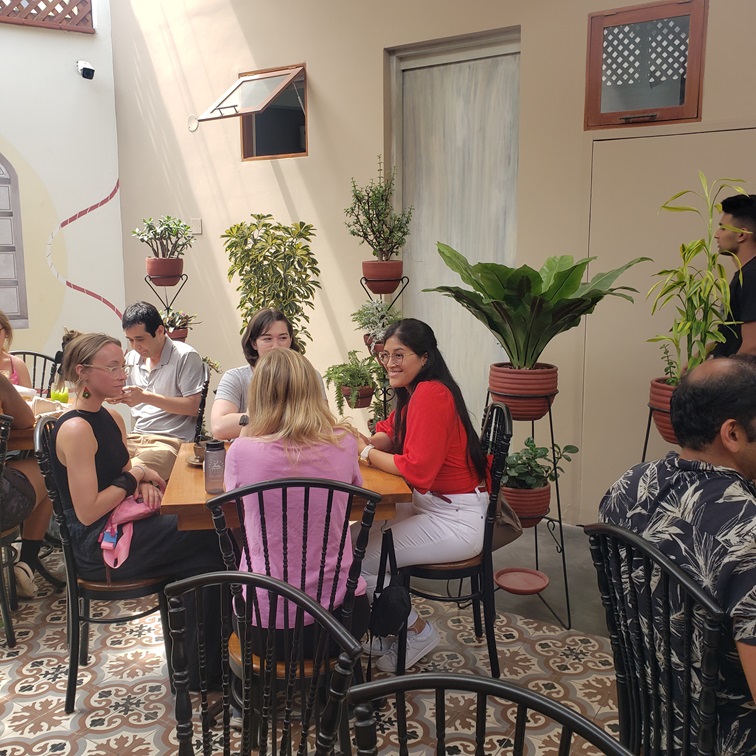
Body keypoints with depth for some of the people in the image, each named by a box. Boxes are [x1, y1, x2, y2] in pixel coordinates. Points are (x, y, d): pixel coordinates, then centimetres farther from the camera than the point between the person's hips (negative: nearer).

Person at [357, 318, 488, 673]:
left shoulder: (431, 394, -22)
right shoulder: (414, 391, 8)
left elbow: (417, 470, -27)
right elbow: (390, 434, 16)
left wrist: (366, 452, -14)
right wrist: (366, 441, -7)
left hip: (456, 520, -10)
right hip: (429, 504, 10)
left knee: (358, 561, -10)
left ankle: (418, 631, 12)